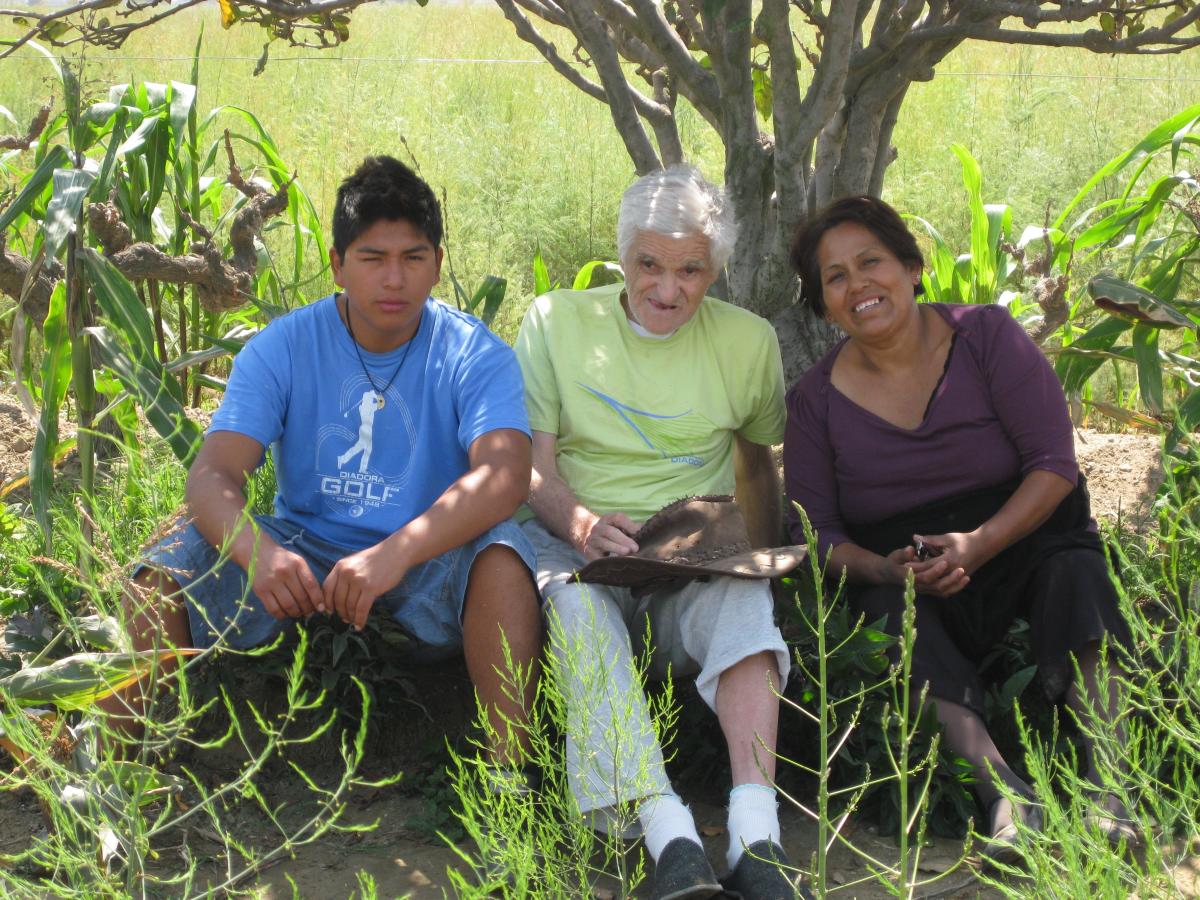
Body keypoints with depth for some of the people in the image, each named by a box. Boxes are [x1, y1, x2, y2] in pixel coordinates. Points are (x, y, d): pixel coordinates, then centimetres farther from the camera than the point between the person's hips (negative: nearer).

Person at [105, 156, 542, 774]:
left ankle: (509, 771, -31)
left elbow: (504, 475, -26)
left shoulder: (473, 354, -9)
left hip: (429, 564, -2)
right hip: (302, 549, 2)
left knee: (499, 551, -34)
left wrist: (395, 554, -43)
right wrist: (255, 550, -39)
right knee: (165, 569, -22)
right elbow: (212, 475, -15)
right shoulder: (282, 348, -4)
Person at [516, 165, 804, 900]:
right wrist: (580, 524, -24)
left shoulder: (749, 341, 10)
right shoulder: (557, 320, 4)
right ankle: (669, 836, -48)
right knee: (574, 604, -36)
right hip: (576, 548, -1)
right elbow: (533, 466, -3)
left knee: (743, 597, -34)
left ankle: (756, 833, -46)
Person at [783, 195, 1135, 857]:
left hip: (1021, 539, 0)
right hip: (900, 573, 1)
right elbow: (817, 530, 1)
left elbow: (1055, 462, -9)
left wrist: (979, 544, -24)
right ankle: (1003, 791, -46)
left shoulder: (986, 337, -3)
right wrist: (883, 569, -21)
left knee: (1073, 568, -32)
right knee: (890, 610, -32)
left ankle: (1108, 781, -44)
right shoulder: (815, 400, 2)